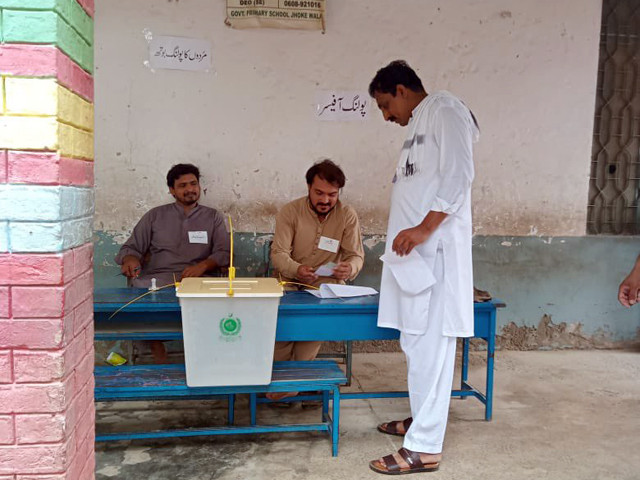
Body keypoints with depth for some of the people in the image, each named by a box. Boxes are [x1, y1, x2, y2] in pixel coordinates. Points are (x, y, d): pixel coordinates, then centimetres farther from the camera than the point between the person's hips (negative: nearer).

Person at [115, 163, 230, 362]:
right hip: (157, 278, 1)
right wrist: (130, 259, -7)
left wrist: (203, 266, -11)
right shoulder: (155, 215, 22)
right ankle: (159, 356, -19)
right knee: (138, 286, -35)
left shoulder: (213, 217, 21)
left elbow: (223, 252, 10)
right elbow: (131, 247, 19)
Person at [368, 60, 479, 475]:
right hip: (415, 252, 9)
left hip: (434, 250, -9)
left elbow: (459, 173, -16)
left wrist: (425, 228, -22)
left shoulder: (443, 109, -4)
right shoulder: (419, 125, 23)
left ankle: (425, 448, -3)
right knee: (416, 342, 14)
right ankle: (423, 419, 28)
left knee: (430, 344, -8)